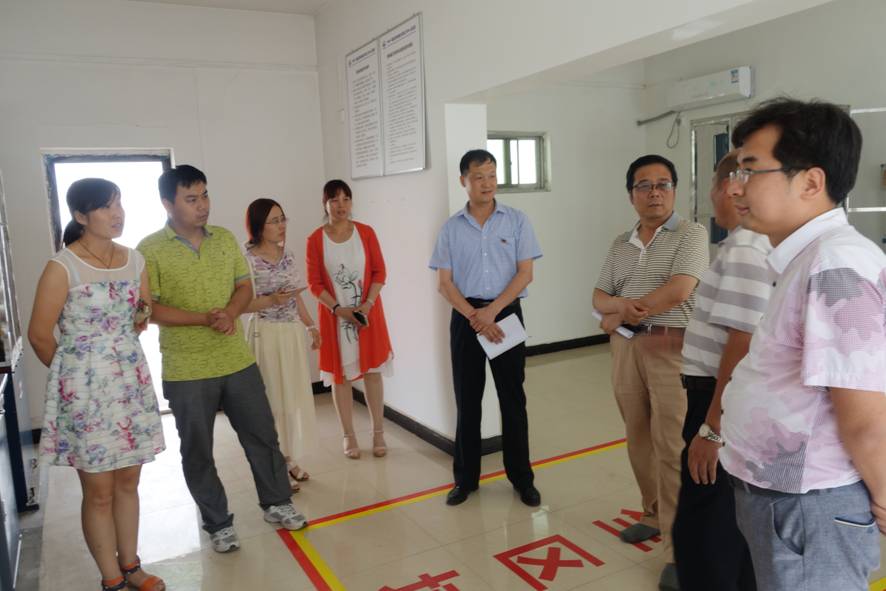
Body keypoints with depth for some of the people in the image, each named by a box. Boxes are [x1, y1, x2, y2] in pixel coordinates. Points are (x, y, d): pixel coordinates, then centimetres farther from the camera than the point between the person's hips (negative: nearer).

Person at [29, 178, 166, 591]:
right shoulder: (62, 267, -13)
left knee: (128, 481, 14)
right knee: (99, 491, 6)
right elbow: (39, 336, -8)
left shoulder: (134, 260, 3)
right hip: (86, 388, -5)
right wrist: (78, 373, 3)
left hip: (132, 382, 5)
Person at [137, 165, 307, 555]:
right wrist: (205, 319, -23)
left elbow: (244, 287, 8)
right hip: (186, 372, -3)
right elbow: (149, 309, -13)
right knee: (198, 451, 10)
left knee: (262, 435, 12)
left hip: (237, 361, 4)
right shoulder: (150, 250, -9)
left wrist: (229, 313, -14)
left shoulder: (225, 239, 5)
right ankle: (218, 524, 28)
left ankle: (276, 503, 32)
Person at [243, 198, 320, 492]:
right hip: (268, 335, -7)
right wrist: (271, 300, -27)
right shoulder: (249, 260, -13)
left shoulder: (288, 254, 7)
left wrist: (310, 325, 13)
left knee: (296, 397, 13)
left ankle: (289, 460, 28)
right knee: (273, 401, 2)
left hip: (293, 332, 7)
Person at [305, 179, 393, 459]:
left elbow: (380, 272, -1)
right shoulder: (315, 239, -4)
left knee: (372, 371, 5)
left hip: (368, 313, 1)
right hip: (334, 316, -1)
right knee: (340, 375, 5)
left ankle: (378, 433, 17)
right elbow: (314, 283, -4)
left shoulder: (366, 232, -1)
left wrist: (367, 305, -13)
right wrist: (338, 309, -15)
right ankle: (349, 436, 18)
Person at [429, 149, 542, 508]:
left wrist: (491, 311, -14)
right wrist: (474, 316, -13)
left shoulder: (516, 221, 1)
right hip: (465, 318, 1)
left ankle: (522, 478, 18)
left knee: (512, 397, 5)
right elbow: (444, 283, 1)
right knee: (467, 400, 7)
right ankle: (466, 478, 20)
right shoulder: (451, 228, 4)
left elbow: (525, 273, -4)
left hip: (506, 313, -1)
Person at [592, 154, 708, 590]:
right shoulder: (620, 245, 13)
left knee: (671, 446, -5)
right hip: (625, 347, 6)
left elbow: (678, 291, -18)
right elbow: (599, 297, 10)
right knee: (638, 438, 14)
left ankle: (679, 550, 5)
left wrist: (621, 315, -10)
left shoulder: (690, 234, -5)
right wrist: (620, 305, -14)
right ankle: (654, 516, 32)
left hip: (670, 347, -6)